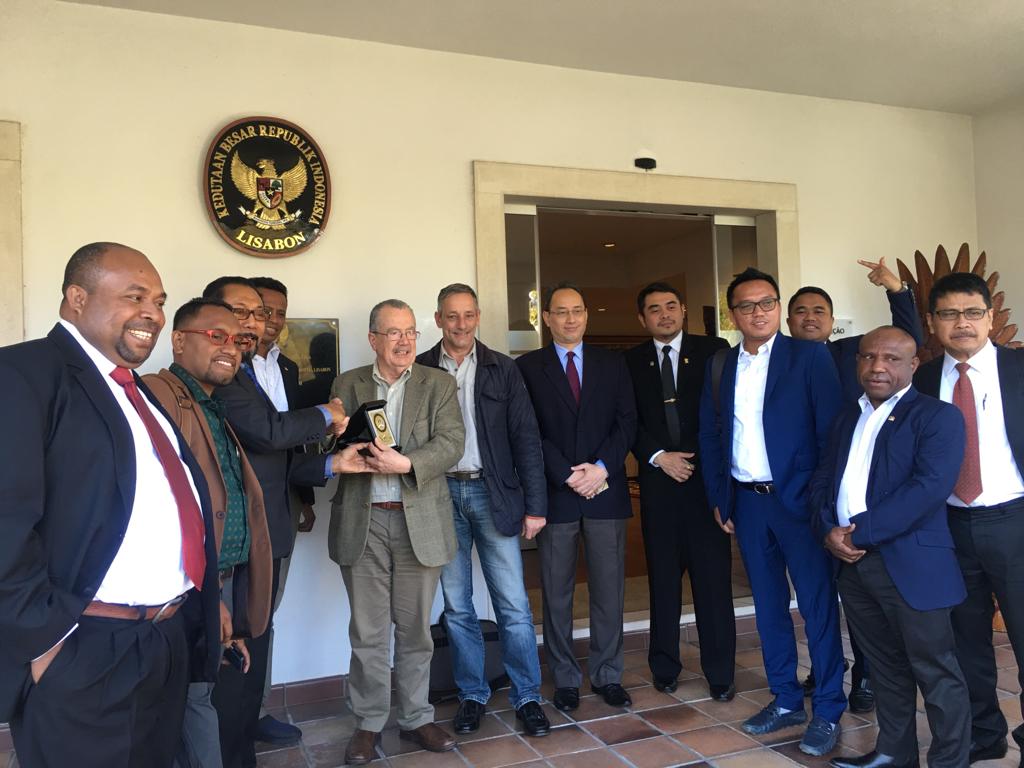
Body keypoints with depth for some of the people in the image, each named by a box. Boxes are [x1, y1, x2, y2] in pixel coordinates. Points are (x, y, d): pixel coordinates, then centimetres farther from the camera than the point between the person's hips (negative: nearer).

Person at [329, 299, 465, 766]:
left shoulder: (438, 384, 3)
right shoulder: (347, 385, 7)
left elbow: (451, 443, -9)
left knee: (415, 630, 12)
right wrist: (355, 451, -19)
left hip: (420, 521, 0)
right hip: (362, 522, 0)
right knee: (368, 632, 8)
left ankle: (415, 718, 28)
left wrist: (405, 463, -23)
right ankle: (368, 723, 24)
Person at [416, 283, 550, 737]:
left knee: (514, 605, 1)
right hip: (441, 495, 1)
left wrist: (535, 505, -2)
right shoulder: (419, 370, 4)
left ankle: (527, 698, 15)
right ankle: (472, 695, 24)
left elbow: (525, 439, 2)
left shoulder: (502, 369, 4)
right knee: (456, 606, 10)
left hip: (492, 494, 0)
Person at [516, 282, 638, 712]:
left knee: (609, 590, 7)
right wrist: (568, 475, -12)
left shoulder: (612, 365, 11)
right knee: (557, 593, 6)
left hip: (606, 491, 2)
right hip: (555, 495, -1)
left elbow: (626, 422, 3)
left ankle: (607, 676, 20)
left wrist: (601, 468, -11)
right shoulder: (527, 368, 4)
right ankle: (565, 680, 19)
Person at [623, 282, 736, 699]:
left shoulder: (713, 350, 5)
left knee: (714, 578, 1)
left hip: (707, 478, -1)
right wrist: (659, 457, -7)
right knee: (663, 578, 8)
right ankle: (664, 668, 21)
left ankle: (720, 673, 13)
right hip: (658, 481, 2)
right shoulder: (632, 362, 9)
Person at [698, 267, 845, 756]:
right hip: (746, 501, 5)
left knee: (818, 604, 3)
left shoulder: (810, 357, -4)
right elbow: (710, 436, 12)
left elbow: (831, 429, -8)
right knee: (769, 604, 13)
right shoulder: (719, 367, 9)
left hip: (799, 498, -4)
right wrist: (719, 498, 8)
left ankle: (828, 711, 16)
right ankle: (786, 700, 27)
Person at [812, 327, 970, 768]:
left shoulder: (937, 417, -6)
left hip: (911, 564, -6)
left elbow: (930, 487, -19)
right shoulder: (848, 417, 15)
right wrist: (830, 530, -8)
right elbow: (822, 480, 12)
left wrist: (860, 534, -18)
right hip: (851, 564, 6)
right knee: (885, 668, 19)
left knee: (936, 673, 4)